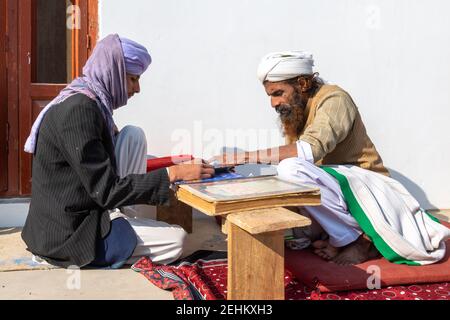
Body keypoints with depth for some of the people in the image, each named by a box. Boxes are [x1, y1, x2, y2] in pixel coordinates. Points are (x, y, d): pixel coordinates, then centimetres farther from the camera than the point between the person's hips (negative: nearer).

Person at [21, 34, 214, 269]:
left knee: (133, 136, 5)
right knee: (175, 240, -7)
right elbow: (106, 191, -24)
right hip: (68, 233, -9)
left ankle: (124, 220, 4)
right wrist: (173, 173, -23)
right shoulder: (79, 110, -23)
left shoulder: (89, 101, 6)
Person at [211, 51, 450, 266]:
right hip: (332, 189, 8)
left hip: (362, 185, -8)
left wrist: (242, 157, -35)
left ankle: (355, 240, -16)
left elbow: (309, 150, -35)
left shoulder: (333, 99, -17)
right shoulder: (294, 113, 7)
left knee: (291, 168, -32)